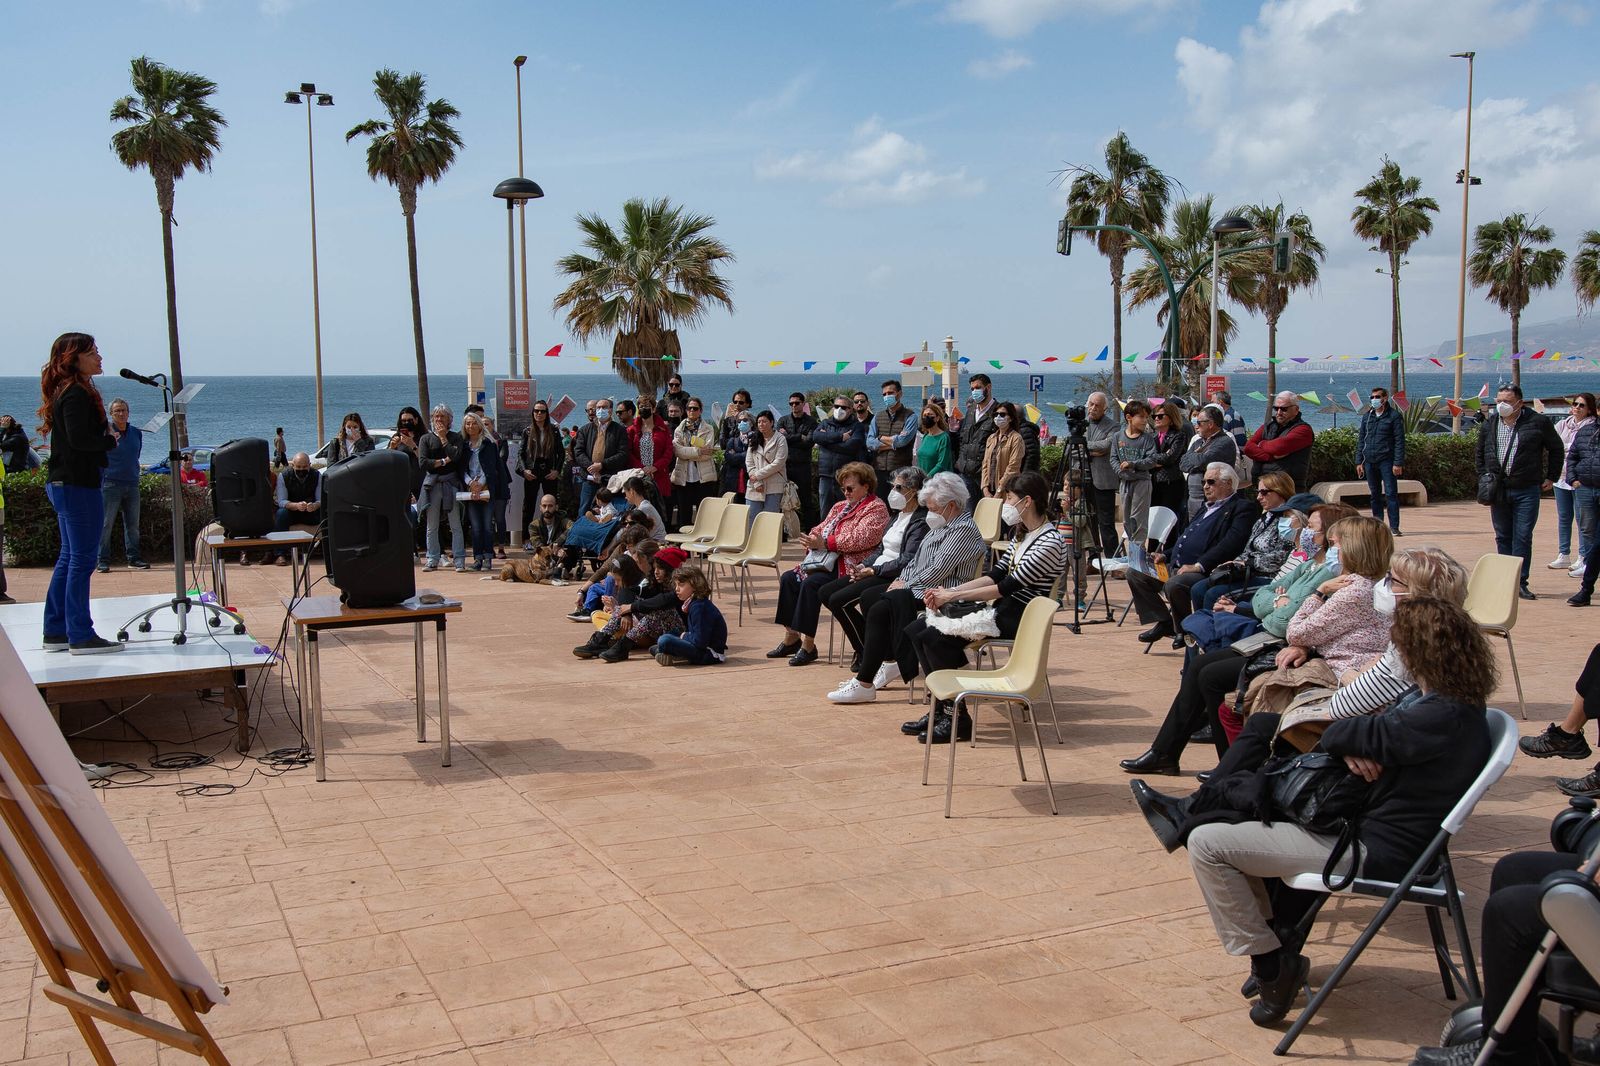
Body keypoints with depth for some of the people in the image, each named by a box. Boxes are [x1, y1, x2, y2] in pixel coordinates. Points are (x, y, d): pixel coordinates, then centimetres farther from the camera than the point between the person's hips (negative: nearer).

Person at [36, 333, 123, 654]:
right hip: (78, 485, -10)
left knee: (69, 557, 15)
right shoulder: (77, 393, -15)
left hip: (62, 483, 10)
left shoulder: (68, 391, 16)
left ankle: (56, 631, 19)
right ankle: (81, 636, -1)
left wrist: (107, 433, 1)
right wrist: (110, 440, -9)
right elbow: (79, 438, -25)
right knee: (82, 559, -5)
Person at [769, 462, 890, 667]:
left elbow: (860, 539, -20)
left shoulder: (876, 508, -6)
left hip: (850, 566, -10)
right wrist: (812, 541, -3)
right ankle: (791, 637, 0)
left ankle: (808, 644, -23)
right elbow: (820, 530, 22)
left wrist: (825, 543, -20)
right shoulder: (840, 506, 23)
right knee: (788, 579, -4)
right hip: (826, 561, 10)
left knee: (811, 583, -29)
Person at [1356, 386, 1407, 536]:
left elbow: (1399, 441, -6)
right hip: (1369, 461, 5)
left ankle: (1394, 526, -7)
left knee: (1391, 493, -8)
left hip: (1386, 461, -5)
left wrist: (1398, 463, -13)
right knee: (1375, 495, 9)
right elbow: (1361, 439, 15)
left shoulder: (1394, 416, -3)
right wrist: (1359, 461, 8)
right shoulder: (1367, 416, 12)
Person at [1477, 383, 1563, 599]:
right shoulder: (1489, 425, 8)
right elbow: (1480, 454, 21)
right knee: (1503, 537, 7)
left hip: (1527, 491, -4)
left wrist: (1551, 477, 7)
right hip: (1497, 491, 4)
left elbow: (1557, 449, 9)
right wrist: (1483, 478, 10)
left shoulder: (1537, 422, -3)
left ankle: (1520, 583, -3)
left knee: (1523, 538, -5)